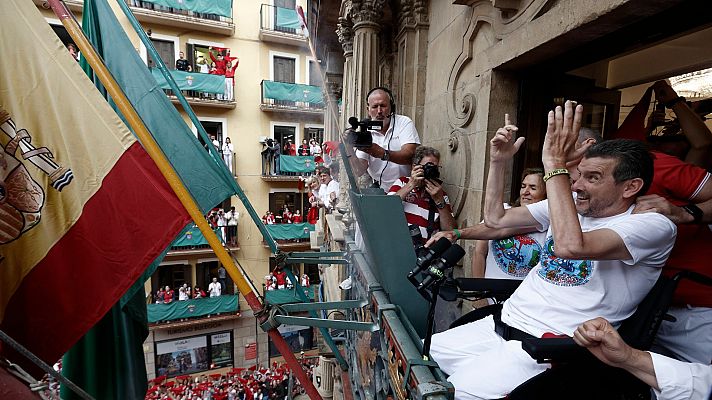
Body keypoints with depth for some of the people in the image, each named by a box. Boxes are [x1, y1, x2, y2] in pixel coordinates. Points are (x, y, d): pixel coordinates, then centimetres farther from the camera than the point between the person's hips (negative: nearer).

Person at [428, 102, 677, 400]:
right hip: (501, 321, 7)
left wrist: (555, 164, -24)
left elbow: (570, 245, -30)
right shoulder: (567, 207, 11)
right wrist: (498, 162, 6)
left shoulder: (654, 227, -10)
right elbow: (495, 219, 12)